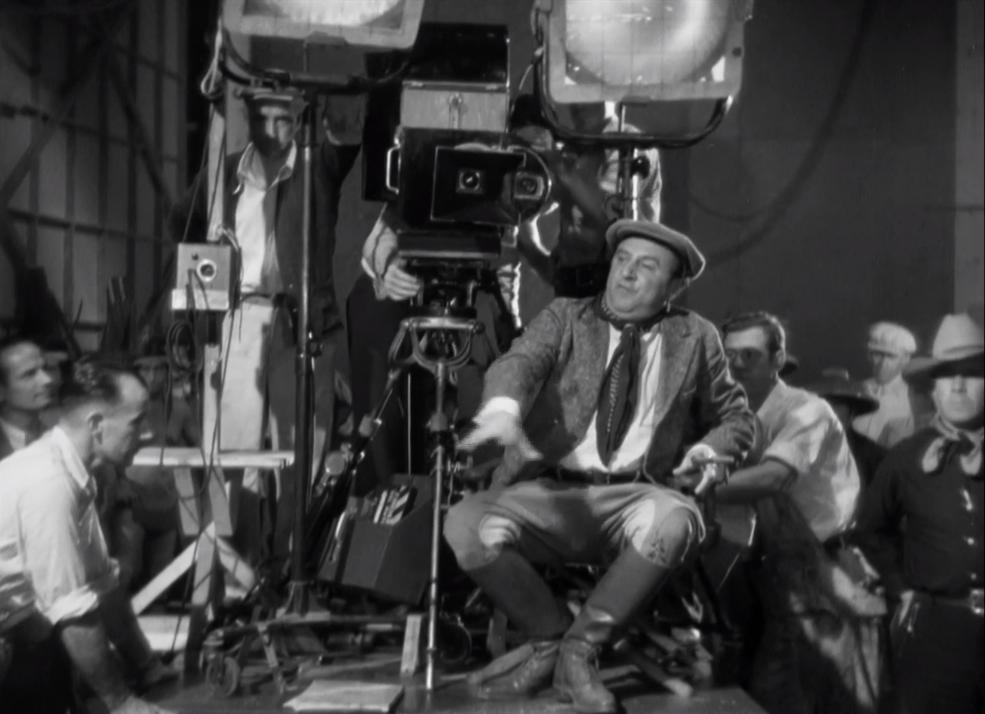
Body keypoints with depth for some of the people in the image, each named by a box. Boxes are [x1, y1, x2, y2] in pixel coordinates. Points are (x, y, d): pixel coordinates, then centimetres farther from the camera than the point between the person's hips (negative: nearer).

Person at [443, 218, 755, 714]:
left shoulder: (694, 338, 13)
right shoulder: (565, 318, 11)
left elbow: (736, 418, 22)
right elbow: (519, 362, -9)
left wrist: (707, 449, -3)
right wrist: (502, 410, -34)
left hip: (633, 497, 0)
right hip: (550, 492, 1)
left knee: (675, 521, -35)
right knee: (466, 524, -27)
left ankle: (579, 648, -15)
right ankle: (550, 634, -2)